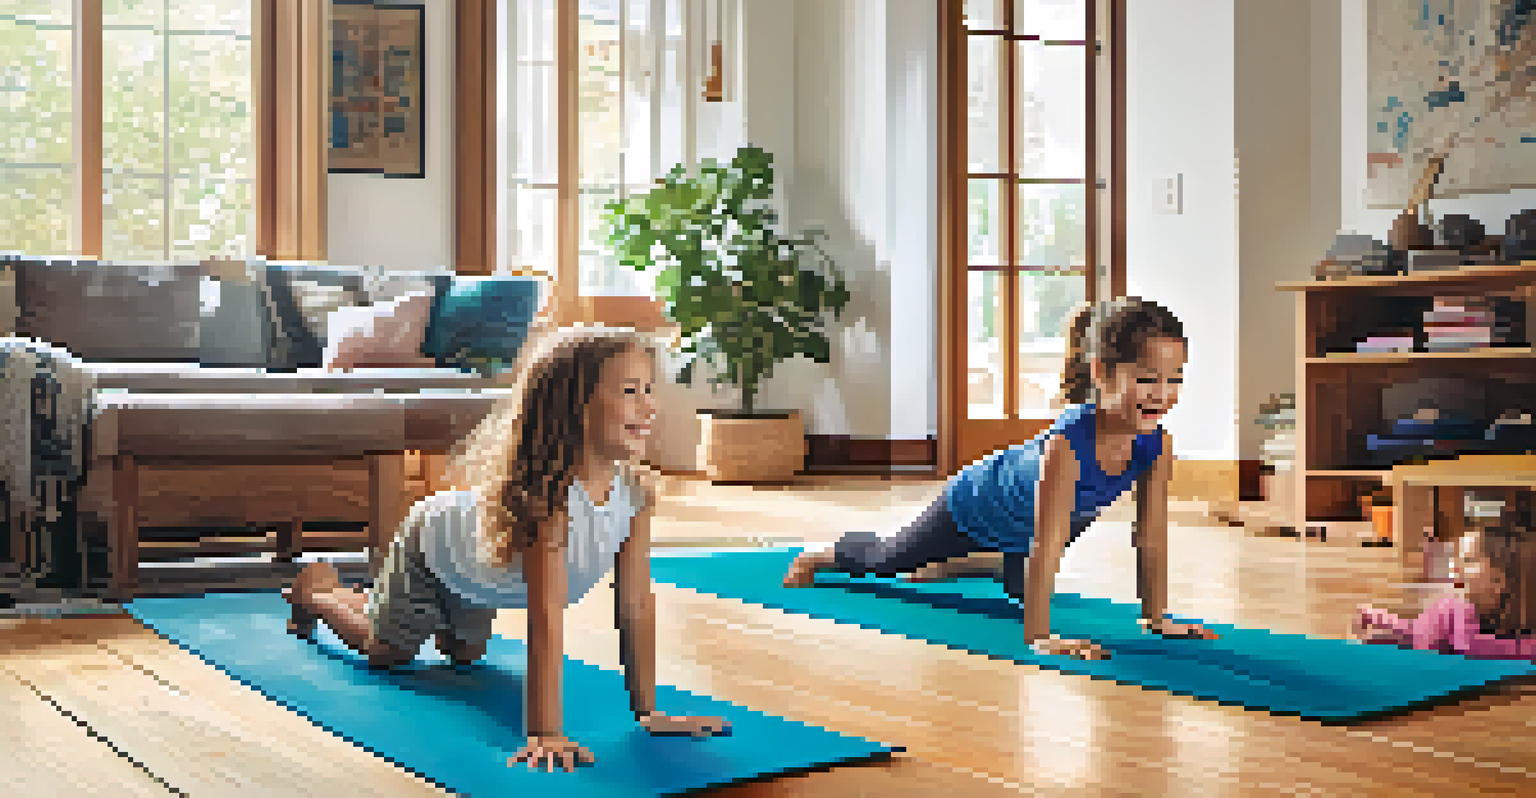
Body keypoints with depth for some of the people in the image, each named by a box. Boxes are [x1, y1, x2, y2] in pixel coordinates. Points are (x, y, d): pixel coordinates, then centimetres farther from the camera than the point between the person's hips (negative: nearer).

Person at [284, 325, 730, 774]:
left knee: (466, 653, 29)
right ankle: (315, 589, 43)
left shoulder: (638, 490, -30)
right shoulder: (547, 493, -48)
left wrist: (647, 711, -24)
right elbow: (545, 619, -51)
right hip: (432, 542, -6)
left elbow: (636, 608, -25)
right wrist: (543, 732, -52)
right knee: (384, 649, 17)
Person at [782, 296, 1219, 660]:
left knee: (1019, 587, 33)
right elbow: (1045, 546, -46)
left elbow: (1152, 540, -18)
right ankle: (825, 555, 53)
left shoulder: (1158, 444, -28)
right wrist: (1038, 636, -45)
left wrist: (1156, 618, -14)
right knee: (887, 559, 22)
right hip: (976, 503, -5)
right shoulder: (1065, 443, -47)